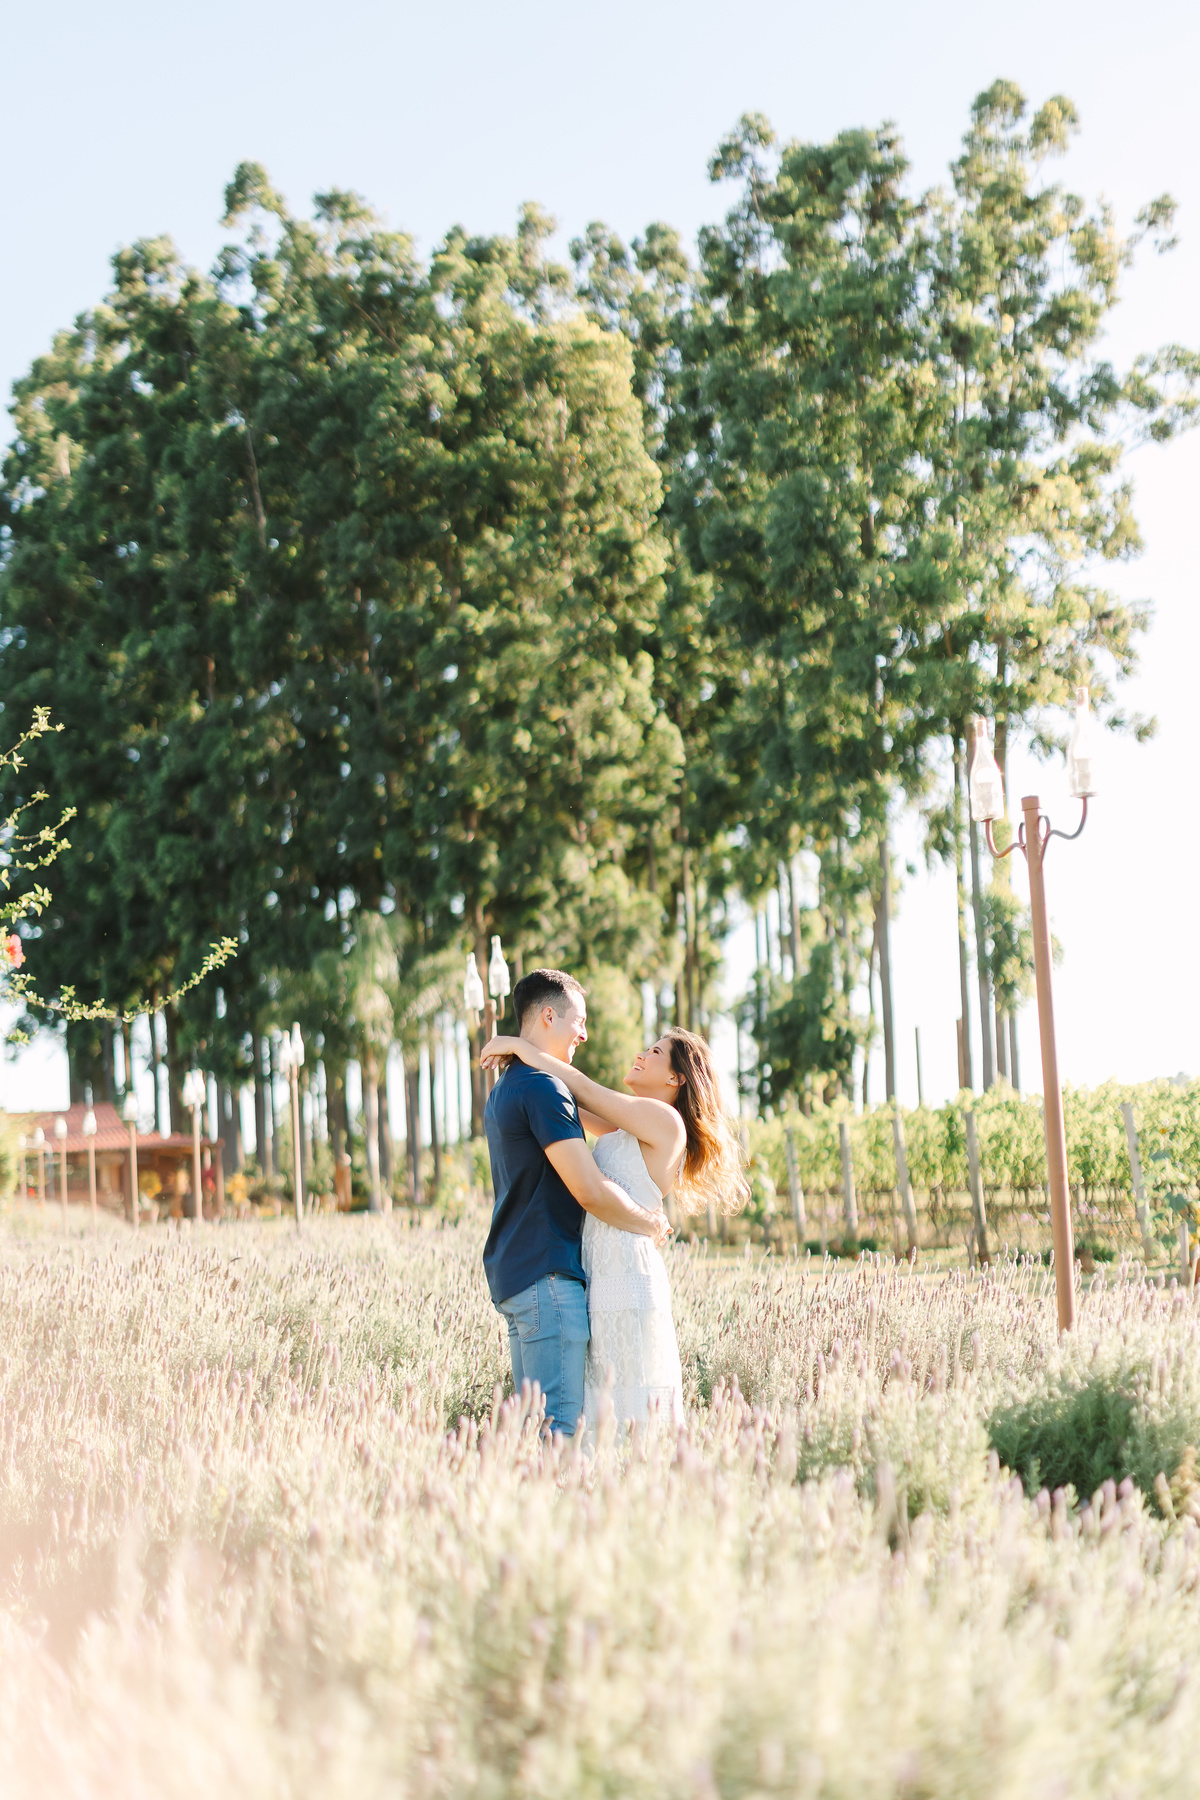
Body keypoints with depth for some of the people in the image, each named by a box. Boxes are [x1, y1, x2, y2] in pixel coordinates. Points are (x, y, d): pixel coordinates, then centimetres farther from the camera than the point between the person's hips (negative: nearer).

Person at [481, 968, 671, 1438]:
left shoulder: (504, 1090, 19)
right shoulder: (543, 1087, -14)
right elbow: (591, 1191, -19)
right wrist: (650, 1226, -2)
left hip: (511, 1274, 10)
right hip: (547, 1275, -10)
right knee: (560, 1421, -10)